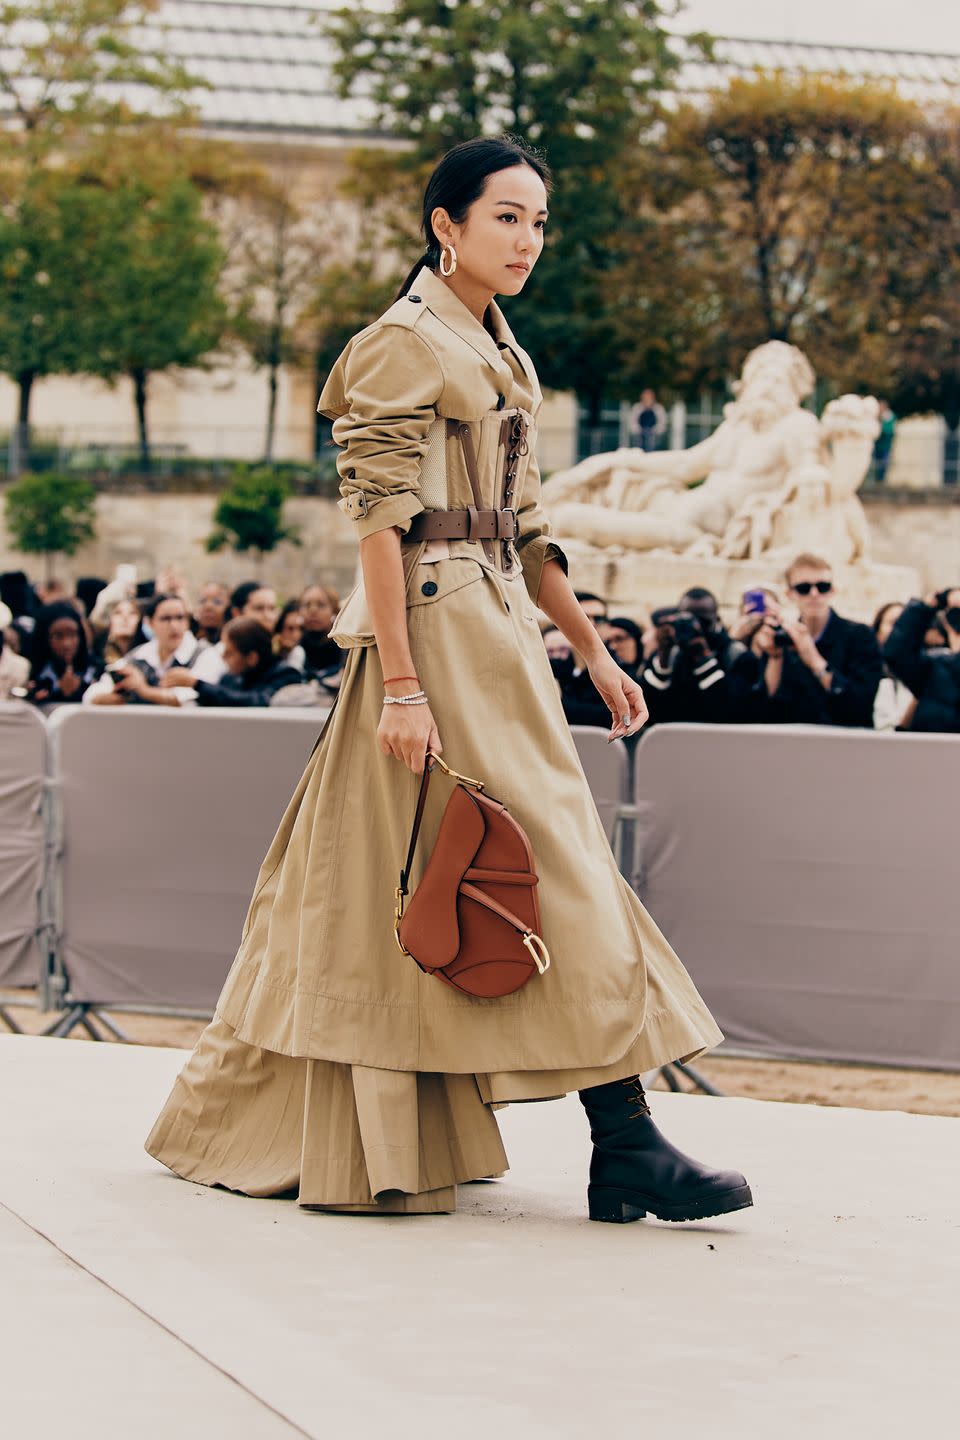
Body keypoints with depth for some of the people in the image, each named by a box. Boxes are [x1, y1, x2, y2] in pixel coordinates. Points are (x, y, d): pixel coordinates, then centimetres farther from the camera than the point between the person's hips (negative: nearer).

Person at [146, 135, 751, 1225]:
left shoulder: (501, 355, 18)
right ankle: (626, 1150, -8)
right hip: (436, 632, -9)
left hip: (497, 629, 9)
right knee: (549, 865, -10)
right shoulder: (404, 344, -9)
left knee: (391, 881, 10)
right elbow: (380, 520, -15)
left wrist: (594, 652, 19)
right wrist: (402, 682, -21)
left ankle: (254, 1123, 19)